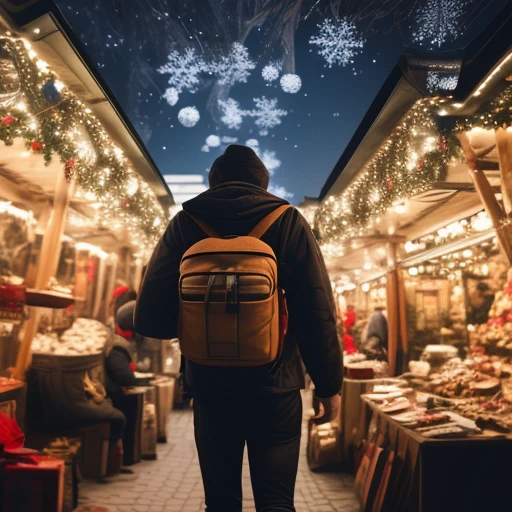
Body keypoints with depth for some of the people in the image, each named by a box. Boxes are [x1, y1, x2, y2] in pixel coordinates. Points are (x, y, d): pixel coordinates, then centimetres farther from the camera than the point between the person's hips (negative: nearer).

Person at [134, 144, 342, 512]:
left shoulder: (185, 224, 0)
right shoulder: (288, 223, -2)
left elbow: (151, 319, -4)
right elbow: (318, 315, -8)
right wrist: (329, 385, 2)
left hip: (210, 387, 2)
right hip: (275, 388, -1)